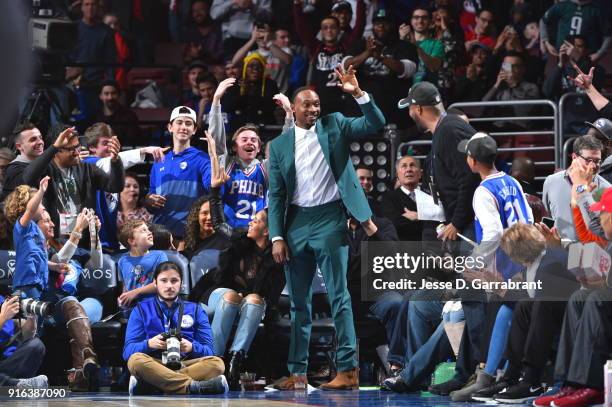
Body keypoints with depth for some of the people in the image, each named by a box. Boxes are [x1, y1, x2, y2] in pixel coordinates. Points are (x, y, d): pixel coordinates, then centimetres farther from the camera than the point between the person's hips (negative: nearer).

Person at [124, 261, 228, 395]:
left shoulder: (195, 310, 19)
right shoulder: (141, 310, 16)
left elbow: (208, 351, 9)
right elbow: (128, 350, 5)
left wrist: (191, 347, -14)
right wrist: (149, 344, -17)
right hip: (154, 365, -1)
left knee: (217, 363, -29)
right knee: (136, 360, -34)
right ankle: (193, 386, -41)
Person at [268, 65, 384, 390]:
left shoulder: (334, 126, 4)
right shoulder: (279, 145, 8)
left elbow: (376, 124, -6)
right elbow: (276, 195, 7)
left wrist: (358, 94, -18)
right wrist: (277, 237, -1)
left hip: (328, 218, -3)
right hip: (296, 222, 3)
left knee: (339, 296, -6)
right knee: (298, 301, 9)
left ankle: (348, 370, -6)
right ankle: (297, 372, 15)